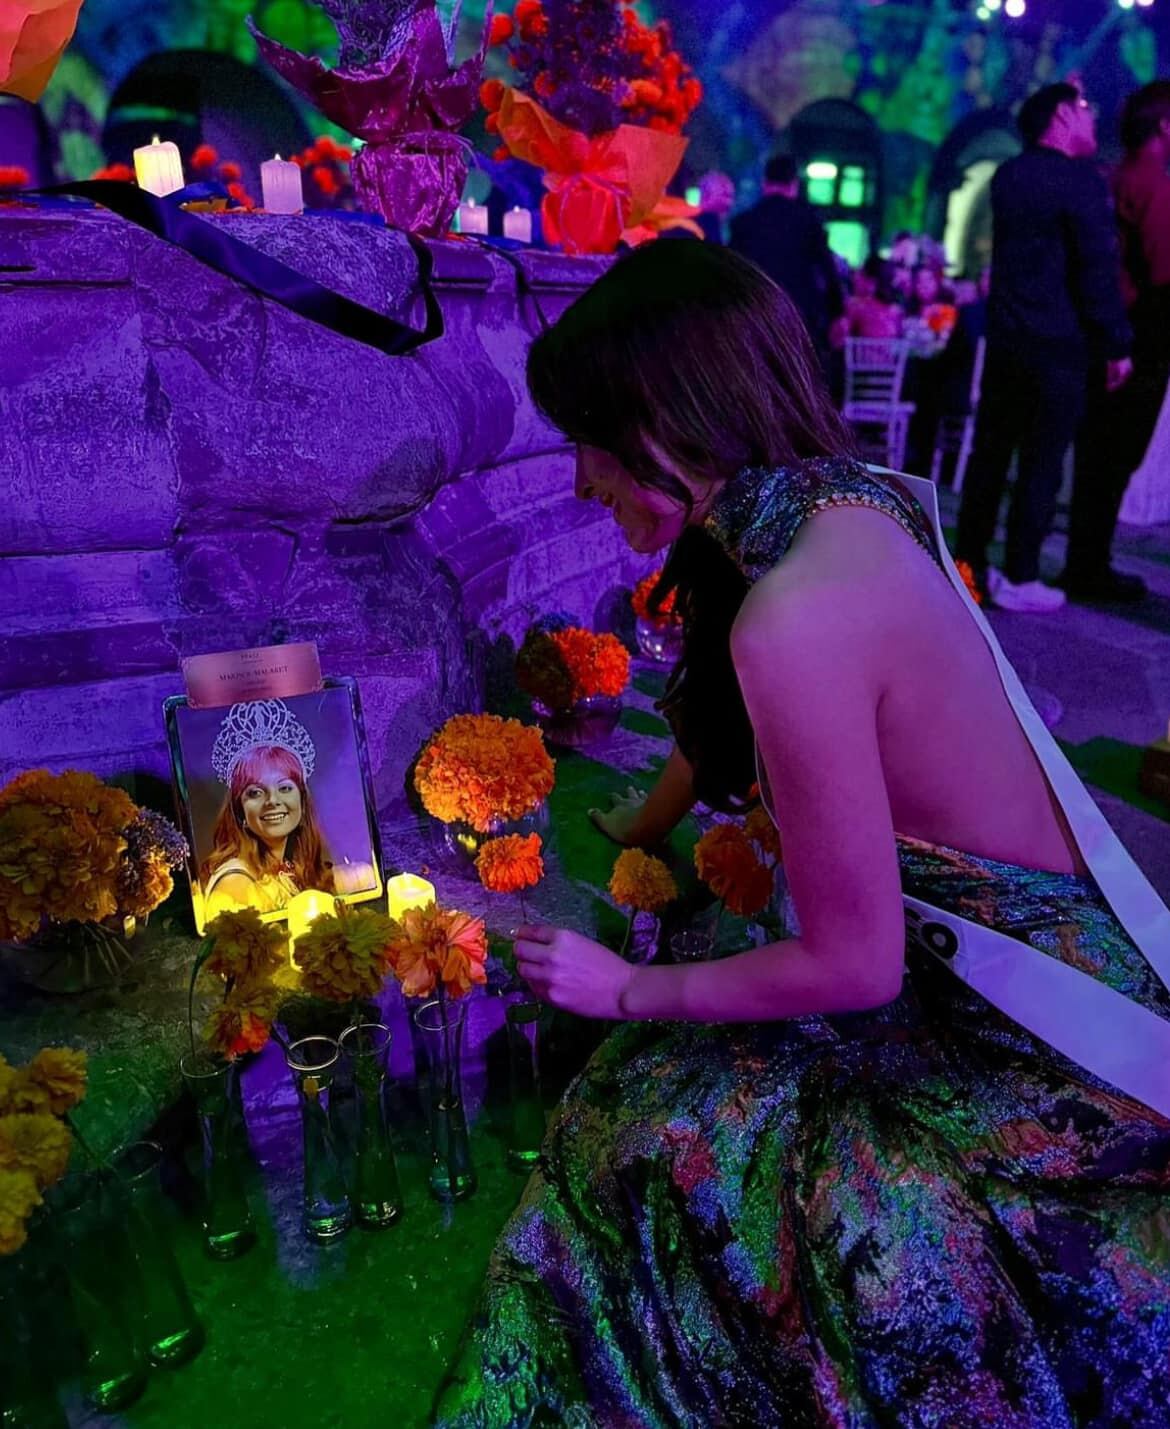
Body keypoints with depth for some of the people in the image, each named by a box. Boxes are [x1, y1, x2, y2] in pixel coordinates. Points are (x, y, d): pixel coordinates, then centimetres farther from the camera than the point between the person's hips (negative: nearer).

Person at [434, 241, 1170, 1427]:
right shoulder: (847, 508, -2)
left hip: (1027, 1054, -8)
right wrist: (630, 828, 28)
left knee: (656, 1135, -4)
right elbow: (723, 731, 14)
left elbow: (852, 968, -21)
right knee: (675, 1086, 12)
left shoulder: (794, 618, -30)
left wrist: (626, 992, -7)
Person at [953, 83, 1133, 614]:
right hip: (1059, 342, -7)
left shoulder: (1007, 176, 11)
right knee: (1041, 463, -3)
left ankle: (968, 563, 13)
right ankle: (1018, 579, 0)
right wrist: (1117, 344, -7)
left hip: (1005, 337, 7)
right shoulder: (1081, 180, -9)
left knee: (990, 452, 10)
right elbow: (1100, 270, -13)